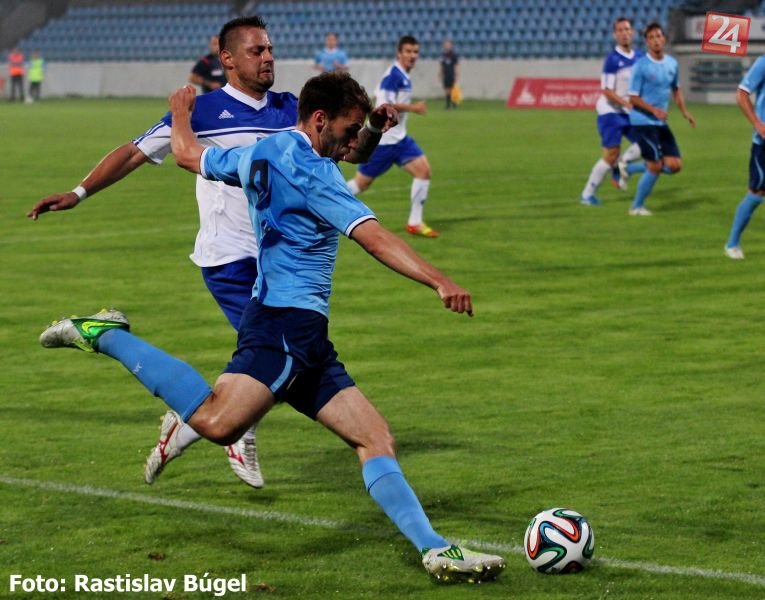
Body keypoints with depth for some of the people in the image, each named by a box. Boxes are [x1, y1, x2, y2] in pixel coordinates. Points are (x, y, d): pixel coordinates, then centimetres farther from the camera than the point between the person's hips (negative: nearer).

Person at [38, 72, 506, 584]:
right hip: (288, 324, -11)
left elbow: (188, 154, 35)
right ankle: (105, 336, -11)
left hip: (305, 342, 11)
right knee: (217, 422, -28)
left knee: (377, 439, 4)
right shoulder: (313, 172, -9)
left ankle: (435, 550, -5)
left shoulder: (258, 157, 17)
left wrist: (182, 111, 55)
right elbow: (376, 240, -21)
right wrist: (440, 282, -28)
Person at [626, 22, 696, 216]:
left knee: (674, 165, -1)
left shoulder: (672, 63, 6)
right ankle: (637, 207, 7)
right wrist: (654, 110, -24)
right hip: (643, 121, -7)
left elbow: (675, 89, 22)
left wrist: (684, 111, 11)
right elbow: (633, 98, -11)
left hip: (661, 123, 7)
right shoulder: (641, 66, -13)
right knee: (655, 166, -10)